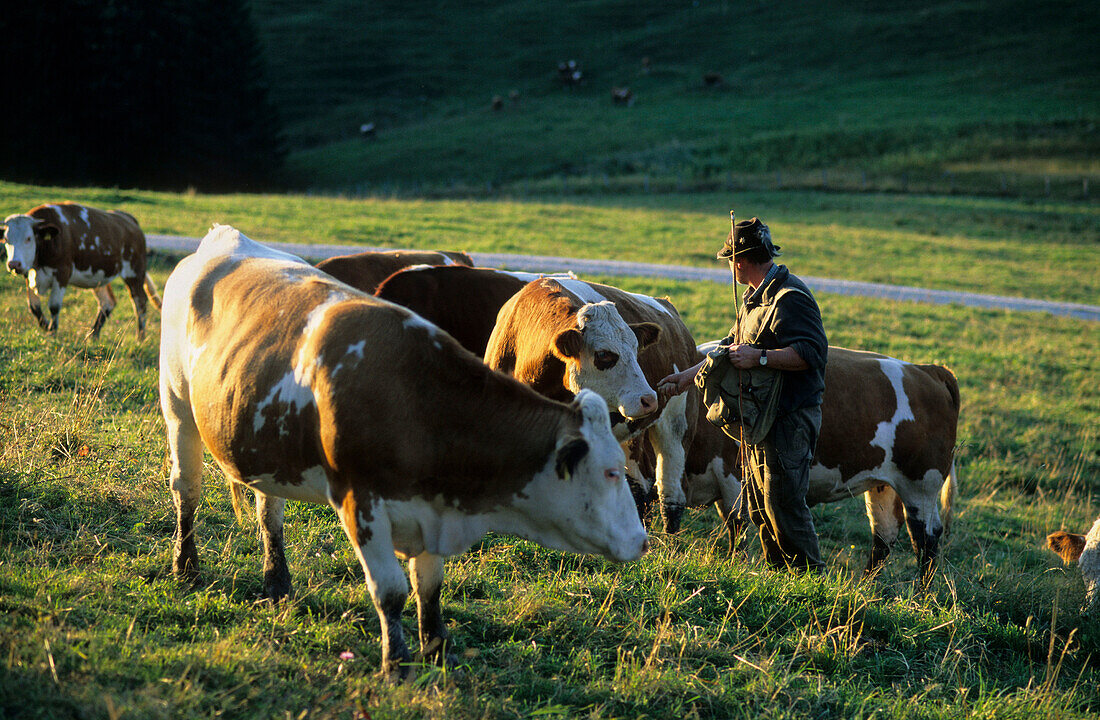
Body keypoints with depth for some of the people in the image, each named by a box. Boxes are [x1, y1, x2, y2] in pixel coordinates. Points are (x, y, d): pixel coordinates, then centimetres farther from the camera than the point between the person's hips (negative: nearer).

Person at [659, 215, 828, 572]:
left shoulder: (790, 298, -16)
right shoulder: (756, 297, 17)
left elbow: (812, 352, -25)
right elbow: (732, 347, 29)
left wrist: (760, 357, -27)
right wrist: (688, 376, 26)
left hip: (790, 418, -10)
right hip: (763, 417, 10)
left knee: (783, 502, -9)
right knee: (759, 502, 13)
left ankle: (810, 574, 0)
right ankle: (778, 570, 22)